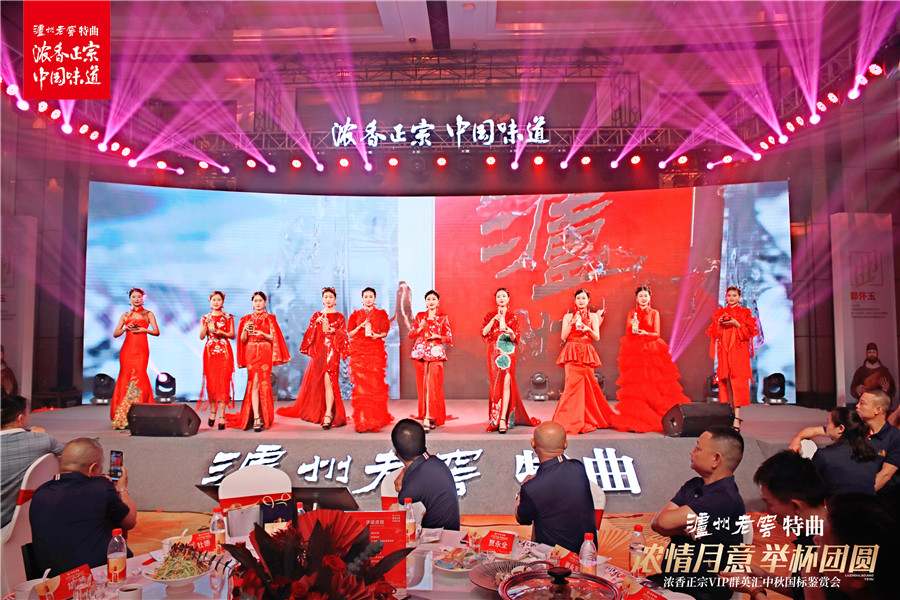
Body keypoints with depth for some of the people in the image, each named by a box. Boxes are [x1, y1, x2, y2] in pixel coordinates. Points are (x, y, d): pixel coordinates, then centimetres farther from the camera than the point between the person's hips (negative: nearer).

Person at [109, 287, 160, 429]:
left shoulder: (148, 314, 11)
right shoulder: (125, 315, 16)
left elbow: (157, 332, 4)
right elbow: (115, 334, 13)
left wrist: (144, 330, -11)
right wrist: (126, 328, -5)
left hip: (141, 349, -2)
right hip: (127, 348, 2)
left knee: (139, 377, -11)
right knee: (125, 377, -3)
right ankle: (122, 417, 2)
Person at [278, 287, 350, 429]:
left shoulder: (339, 317, 8)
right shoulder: (316, 315, 14)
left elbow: (344, 335, 4)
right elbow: (310, 333, 7)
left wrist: (334, 331, -14)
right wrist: (316, 323, -9)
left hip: (332, 350, -3)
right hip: (318, 351, 3)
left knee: (328, 380, -15)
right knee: (316, 382, 7)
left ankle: (328, 415, -20)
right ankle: (315, 411, 23)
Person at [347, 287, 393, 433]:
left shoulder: (381, 314, 11)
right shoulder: (355, 314, 14)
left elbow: (385, 332, 7)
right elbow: (350, 334, 9)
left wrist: (376, 335, -13)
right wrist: (361, 326, -7)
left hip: (375, 351, -1)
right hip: (358, 351, 1)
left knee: (375, 384, -7)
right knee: (360, 384, -5)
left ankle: (375, 420, 2)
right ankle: (361, 420, 0)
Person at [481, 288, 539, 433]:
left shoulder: (513, 317, 9)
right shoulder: (490, 315, 10)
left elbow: (516, 339, 3)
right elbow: (483, 333, -3)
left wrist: (511, 333, -19)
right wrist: (494, 320, -11)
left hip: (508, 353, -1)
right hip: (494, 352, 1)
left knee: (507, 383, -12)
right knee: (496, 384, 2)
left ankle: (503, 419, -17)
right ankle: (495, 418, 14)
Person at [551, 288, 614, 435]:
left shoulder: (593, 316, 11)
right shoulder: (568, 316, 9)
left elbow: (597, 337, 5)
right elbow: (563, 337, 1)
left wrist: (588, 329, -13)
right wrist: (571, 324, -11)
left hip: (587, 353, 2)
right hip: (571, 354, -1)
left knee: (587, 384, 0)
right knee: (573, 384, -11)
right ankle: (570, 422, -7)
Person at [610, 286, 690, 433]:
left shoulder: (654, 313, 10)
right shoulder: (632, 313, 12)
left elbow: (657, 334, 1)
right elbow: (628, 334, 5)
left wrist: (645, 333, -17)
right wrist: (633, 327, -15)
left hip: (652, 352, 0)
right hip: (634, 352, 0)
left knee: (653, 384, -6)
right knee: (635, 386, -6)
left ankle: (659, 418, 3)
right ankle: (635, 419, -4)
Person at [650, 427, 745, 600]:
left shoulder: (725, 499, -18)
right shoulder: (693, 486, 10)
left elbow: (664, 522, -20)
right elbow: (655, 523, 1)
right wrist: (688, 530, -13)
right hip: (671, 577, 8)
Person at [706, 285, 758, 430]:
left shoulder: (744, 313, 6)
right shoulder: (720, 312, 14)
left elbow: (749, 332, -3)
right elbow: (714, 333, 10)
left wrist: (737, 324, -15)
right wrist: (719, 324, -8)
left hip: (739, 351, -3)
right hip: (724, 351, 4)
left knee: (737, 381, -11)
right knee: (726, 381, 0)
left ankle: (737, 418, -13)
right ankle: (732, 413, 7)